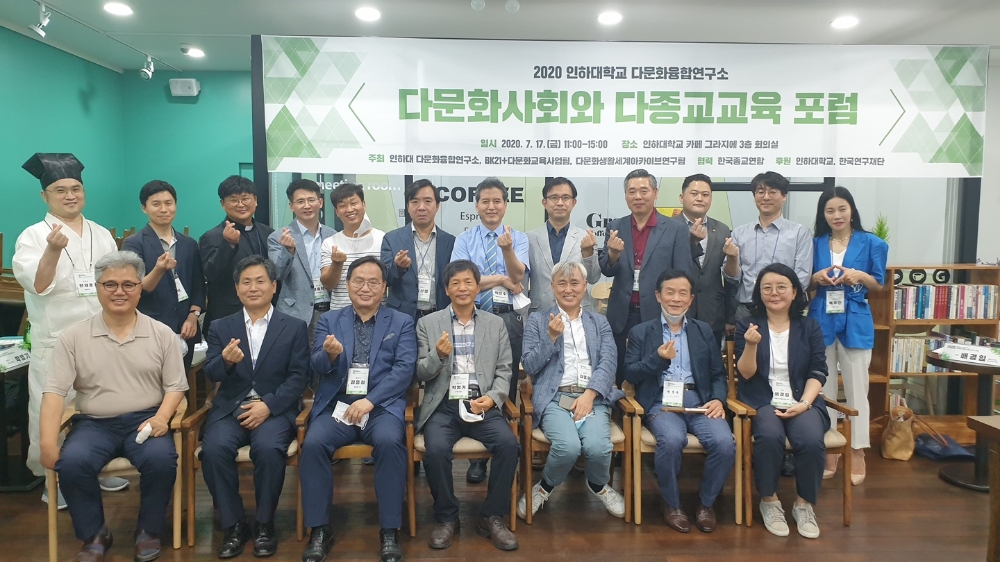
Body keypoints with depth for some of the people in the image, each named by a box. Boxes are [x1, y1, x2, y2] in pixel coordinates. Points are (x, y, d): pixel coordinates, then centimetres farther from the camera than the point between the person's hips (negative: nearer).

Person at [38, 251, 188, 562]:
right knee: (71, 463, -28)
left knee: (161, 459, -29)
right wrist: (48, 443, -15)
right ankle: (94, 535, -2)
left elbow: (175, 386, 3)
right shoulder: (73, 337, 1)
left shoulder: (161, 334, 2)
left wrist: (161, 417, -16)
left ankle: (149, 530, -1)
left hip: (145, 421, -1)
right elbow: (55, 391, -4)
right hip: (94, 423, 1)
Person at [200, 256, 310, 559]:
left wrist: (268, 405, -16)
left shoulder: (295, 327, 6)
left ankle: (265, 523, -7)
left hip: (275, 409, -2)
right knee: (214, 449, -27)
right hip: (230, 408, 2)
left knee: (268, 448, -31)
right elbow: (211, 373, 2)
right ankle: (234, 524, -6)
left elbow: (298, 377, -1)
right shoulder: (222, 327, 12)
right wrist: (226, 361, -22)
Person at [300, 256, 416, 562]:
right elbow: (316, 365, 3)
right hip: (336, 405, 2)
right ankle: (319, 530, -11)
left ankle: (390, 532, -17)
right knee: (313, 443, -27)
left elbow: (404, 369, -3)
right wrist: (330, 354, -22)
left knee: (390, 442, -32)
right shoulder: (328, 320, 14)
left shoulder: (402, 322, 9)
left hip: (382, 407, -1)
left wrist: (370, 400, -16)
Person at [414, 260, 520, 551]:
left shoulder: (496, 324, 11)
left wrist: (493, 398, -13)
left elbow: (504, 371, 7)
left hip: (482, 405, 1)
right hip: (443, 405, -1)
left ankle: (492, 517, -3)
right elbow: (421, 374, 4)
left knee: (509, 445, -26)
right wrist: (439, 355, -18)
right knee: (437, 450, -30)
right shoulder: (428, 323, 8)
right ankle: (446, 518, -2)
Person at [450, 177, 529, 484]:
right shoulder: (464, 240, 5)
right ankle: (477, 458, 19)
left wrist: (507, 249, -30)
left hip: (508, 319, 0)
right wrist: (501, 279, -10)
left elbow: (518, 276, -11)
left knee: (506, 387, 6)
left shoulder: (519, 238, 5)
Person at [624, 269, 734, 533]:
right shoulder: (640, 332, 12)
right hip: (661, 400, -2)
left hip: (699, 400, 3)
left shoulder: (704, 331, 19)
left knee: (725, 443, -26)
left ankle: (706, 502, 2)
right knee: (672, 440, -34)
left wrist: (718, 399, -6)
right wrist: (658, 359, -13)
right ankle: (671, 504, -6)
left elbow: (718, 374, 14)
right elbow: (630, 374, 3)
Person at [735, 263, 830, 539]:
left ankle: (804, 504, -5)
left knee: (811, 441, -30)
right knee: (770, 436, -34)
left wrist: (804, 403, -13)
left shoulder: (810, 327, 11)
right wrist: (751, 345, -20)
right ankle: (769, 501, -10)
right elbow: (745, 373, -1)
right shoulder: (746, 325, 5)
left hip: (802, 401, 1)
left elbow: (817, 372, 4)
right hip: (761, 401, -1)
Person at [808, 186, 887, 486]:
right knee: (823, 389, 6)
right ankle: (828, 451, 16)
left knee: (857, 389, 2)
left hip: (855, 322, -2)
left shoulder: (871, 243, 1)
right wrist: (817, 277, -11)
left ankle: (858, 453, 12)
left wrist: (861, 276, -15)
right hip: (821, 322, 2)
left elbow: (879, 285, 4)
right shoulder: (815, 244, 7)